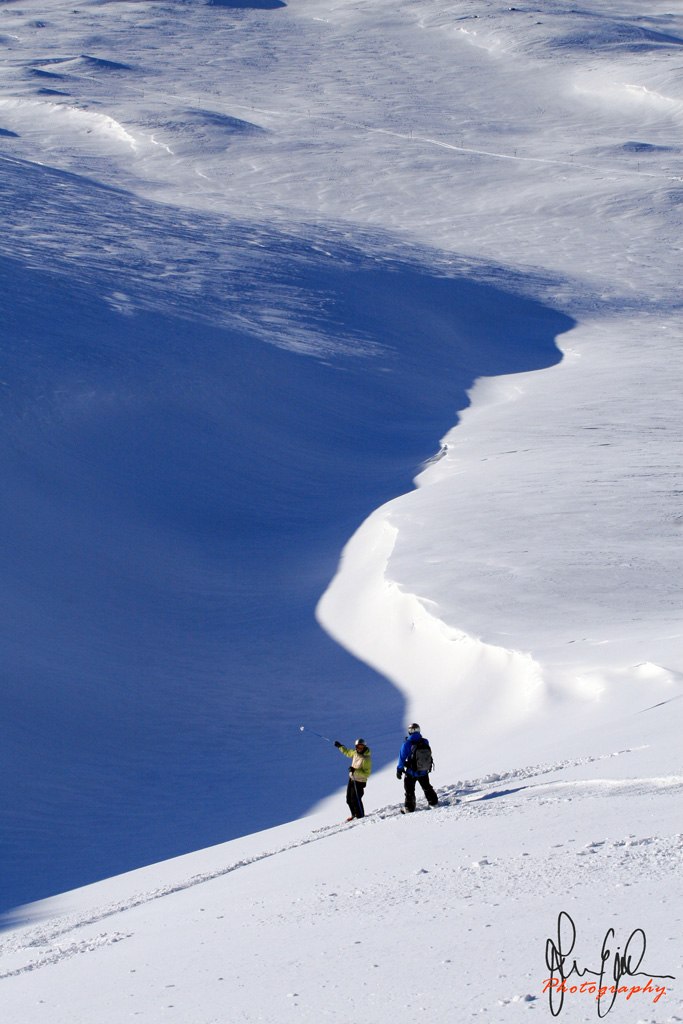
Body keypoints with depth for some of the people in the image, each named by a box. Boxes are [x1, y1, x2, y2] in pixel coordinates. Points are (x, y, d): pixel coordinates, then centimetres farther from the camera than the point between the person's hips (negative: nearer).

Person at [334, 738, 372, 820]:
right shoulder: (355, 752, -2)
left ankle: (361, 817, 6)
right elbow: (348, 752, 22)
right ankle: (354, 815, 37)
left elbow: (366, 774, -26)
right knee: (349, 799, 17)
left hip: (359, 781, -8)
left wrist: (355, 771, -34)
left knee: (356, 800, -8)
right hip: (352, 779, 8)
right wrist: (340, 746, 20)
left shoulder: (366, 759, -25)